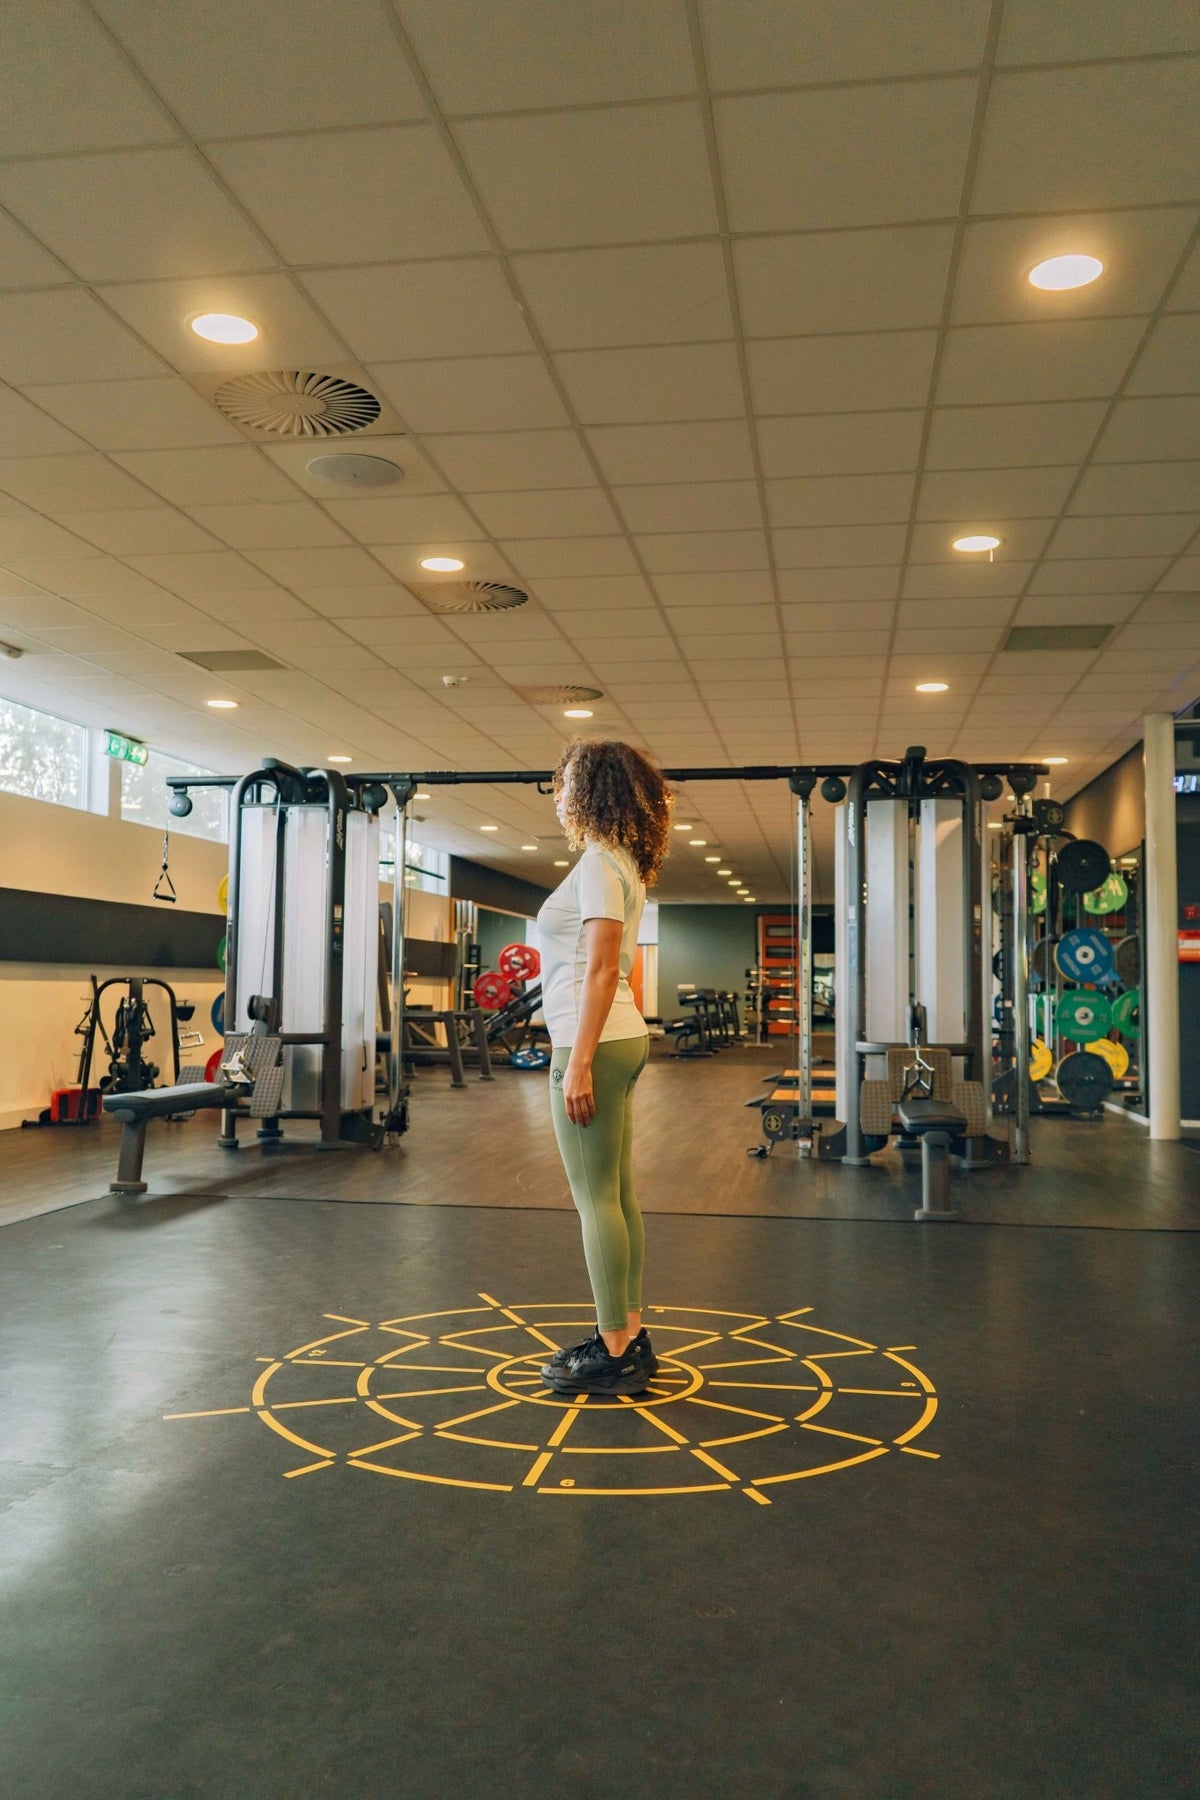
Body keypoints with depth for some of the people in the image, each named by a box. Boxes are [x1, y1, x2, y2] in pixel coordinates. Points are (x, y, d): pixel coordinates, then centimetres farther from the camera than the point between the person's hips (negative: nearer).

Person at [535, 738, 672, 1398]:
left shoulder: (600, 862, -12)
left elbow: (601, 969, -19)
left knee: (596, 1199, -3)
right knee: (616, 1196, 13)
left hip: (595, 1042, -10)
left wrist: (579, 1063, -21)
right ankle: (628, 1335, 22)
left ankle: (615, 1354, 5)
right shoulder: (620, 862, 17)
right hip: (618, 1038, 10)